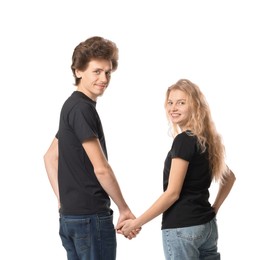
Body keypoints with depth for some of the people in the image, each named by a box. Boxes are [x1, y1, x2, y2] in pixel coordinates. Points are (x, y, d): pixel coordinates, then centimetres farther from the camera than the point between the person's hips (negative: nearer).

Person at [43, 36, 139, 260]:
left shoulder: (72, 106, 14)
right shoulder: (82, 109, -14)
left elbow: (50, 158, 22)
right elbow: (101, 169, -17)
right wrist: (124, 209, -8)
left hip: (70, 216, 9)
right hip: (91, 217, -9)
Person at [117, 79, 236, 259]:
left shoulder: (184, 140, -14)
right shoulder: (207, 140, 11)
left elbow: (172, 193, -17)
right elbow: (229, 177, 24)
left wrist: (136, 223, -12)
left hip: (182, 228, -8)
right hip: (207, 225, 8)